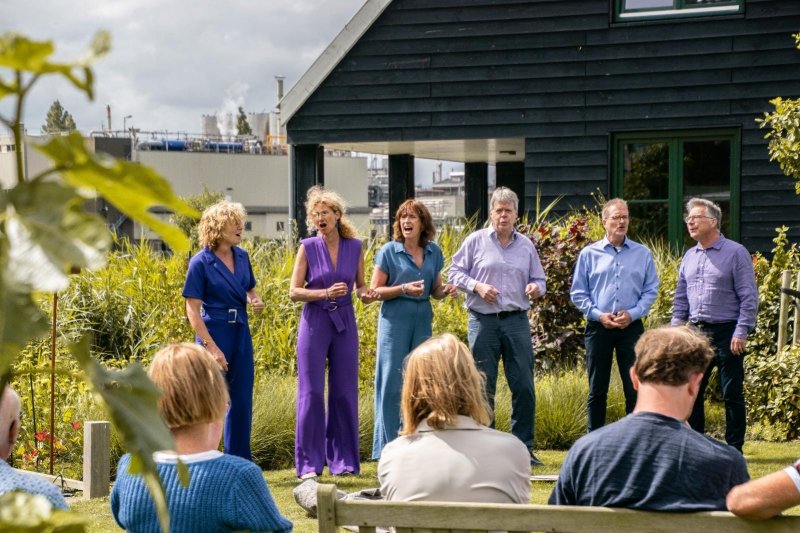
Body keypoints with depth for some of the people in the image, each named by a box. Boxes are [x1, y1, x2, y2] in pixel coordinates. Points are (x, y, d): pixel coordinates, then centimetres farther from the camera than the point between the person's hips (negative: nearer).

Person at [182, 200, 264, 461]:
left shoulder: (242, 257, 7)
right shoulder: (201, 263, -11)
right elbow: (192, 310, -12)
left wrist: (256, 301, -2)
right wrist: (211, 347, -18)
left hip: (241, 334, 6)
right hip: (214, 333, -6)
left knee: (241, 402, 10)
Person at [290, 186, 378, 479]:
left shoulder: (355, 247, 3)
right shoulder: (308, 247, -4)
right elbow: (294, 292, -5)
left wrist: (366, 294, -8)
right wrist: (326, 293, -18)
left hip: (344, 323, 3)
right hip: (315, 321, -2)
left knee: (344, 392, 6)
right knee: (311, 392, -2)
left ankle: (343, 459, 16)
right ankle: (309, 462, 4)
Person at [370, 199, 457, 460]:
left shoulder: (434, 252, 9)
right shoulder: (389, 251, -3)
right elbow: (375, 291, -4)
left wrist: (446, 291, -5)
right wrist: (404, 288, -17)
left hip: (423, 320, 4)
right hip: (395, 319, -4)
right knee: (392, 382, -4)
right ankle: (388, 446, 2)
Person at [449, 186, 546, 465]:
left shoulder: (526, 245, 12)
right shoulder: (476, 241, 3)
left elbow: (539, 279, 18)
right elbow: (456, 272, 4)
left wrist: (536, 288, -5)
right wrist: (477, 286, -12)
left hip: (517, 320, 2)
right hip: (483, 321, -2)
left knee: (524, 386, -1)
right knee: (483, 387, 2)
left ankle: (524, 448, 8)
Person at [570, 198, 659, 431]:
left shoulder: (642, 254, 5)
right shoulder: (589, 254, 4)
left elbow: (651, 290, 3)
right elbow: (578, 293, 3)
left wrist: (633, 313, -11)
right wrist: (598, 315, -9)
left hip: (631, 327, 0)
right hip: (598, 327, 0)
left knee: (635, 388, -1)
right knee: (597, 390, 6)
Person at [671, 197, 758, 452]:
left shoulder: (735, 253, -5)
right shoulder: (689, 256, 13)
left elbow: (749, 297, -8)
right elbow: (680, 297, 19)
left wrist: (741, 333, -14)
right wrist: (677, 327, 9)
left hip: (726, 332, -6)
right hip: (696, 332, 6)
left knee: (732, 394, -1)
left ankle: (734, 449, 7)